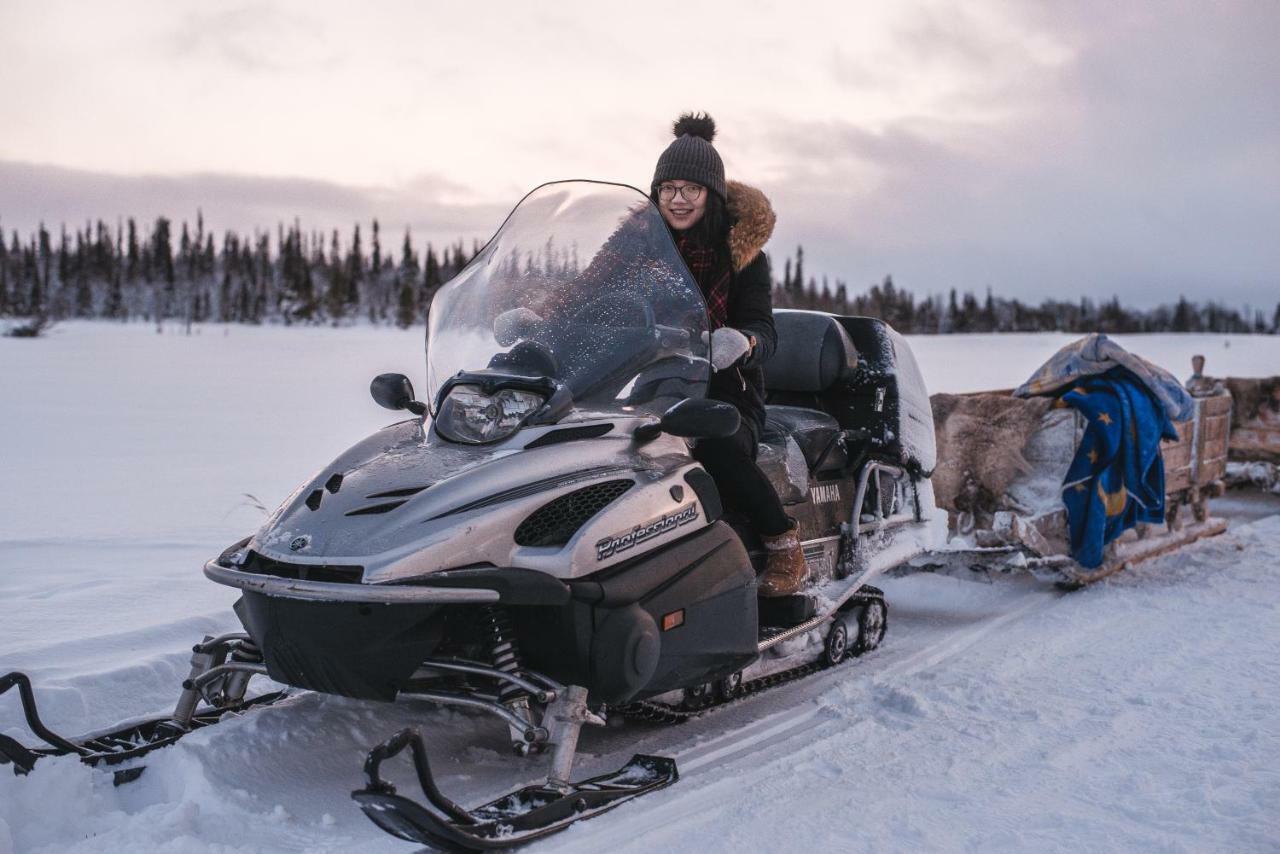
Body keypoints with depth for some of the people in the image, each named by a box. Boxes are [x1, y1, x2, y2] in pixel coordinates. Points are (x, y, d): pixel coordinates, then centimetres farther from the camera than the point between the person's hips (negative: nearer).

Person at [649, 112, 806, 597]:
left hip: (725, 389, -3)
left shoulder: (739, 246, 0)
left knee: (719, 450, -34)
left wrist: (744, 342, -33)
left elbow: (764, 330, -8)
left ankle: (785, 545, -14)